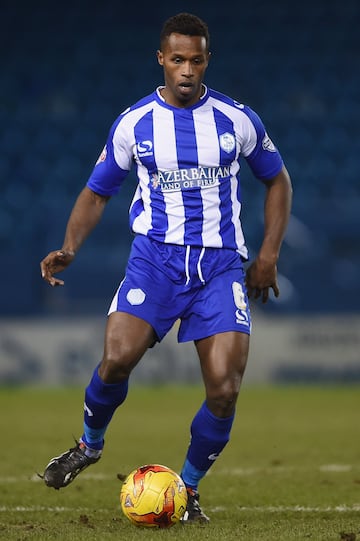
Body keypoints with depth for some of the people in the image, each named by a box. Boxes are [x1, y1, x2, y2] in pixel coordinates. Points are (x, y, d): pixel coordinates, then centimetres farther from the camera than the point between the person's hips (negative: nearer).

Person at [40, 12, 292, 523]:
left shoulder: (237, 119, 2)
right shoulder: (134, 123, 2)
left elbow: (277, 179, 16)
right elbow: (96, 192, 12)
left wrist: (269, 255, 7)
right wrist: (69, 247, -5)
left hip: (222, 262, 0)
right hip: (156, 255, 0)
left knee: (225, 390, -13)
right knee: (117, 360, -23)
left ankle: (189, 489, 11)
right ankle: (90, 444, 9)